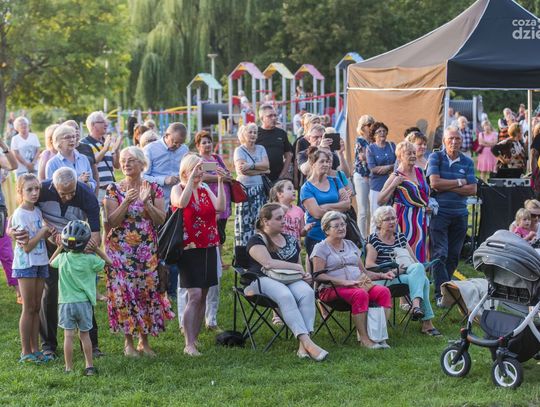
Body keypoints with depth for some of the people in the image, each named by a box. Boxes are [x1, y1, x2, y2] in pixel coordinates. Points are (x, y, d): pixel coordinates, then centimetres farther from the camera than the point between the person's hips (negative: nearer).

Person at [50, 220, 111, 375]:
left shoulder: (62, 258, -5)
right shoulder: (90, 260, -9)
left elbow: (51, 262, 19)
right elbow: (107, 262, 8)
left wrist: (60, 248, 19)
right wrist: (95, 248, 10)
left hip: (66, 303, 0)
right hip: (84, 303, 0)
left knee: (68, 336, 0)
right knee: (84, 335, 12)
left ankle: (68, 368, 3)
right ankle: (89, 366, 15)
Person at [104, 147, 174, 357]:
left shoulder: (153, 188, 5)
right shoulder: (114, 189, 0)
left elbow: (161, 220, -3)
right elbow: (111, 222, -9)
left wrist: (146, 202, -16)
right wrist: (127, 202, -20)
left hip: (147, 250, 2)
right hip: (120, 250, -2)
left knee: (147, 292, 0)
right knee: (124, 292, -4)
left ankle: (144, 341, 13)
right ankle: (128, 342, 7)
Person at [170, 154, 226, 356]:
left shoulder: (205, 189, 11)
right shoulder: (178, 189, -2)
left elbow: (220, 207, -6)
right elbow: (182, 202, -26)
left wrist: (220, 182, -10)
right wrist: (191, 178, -26)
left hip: (208, 248, 6)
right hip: (189, 248, -6)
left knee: (203, 296, 8)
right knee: (194, 295, -13)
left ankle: (194, 338, 17)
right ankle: (189, 345, -12)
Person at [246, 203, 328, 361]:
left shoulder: (290, 240, 23)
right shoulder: (256, 240, 3)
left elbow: (299, 265, 29)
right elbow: (268, 263, -13)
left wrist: (304, 274, 4)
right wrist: (297, 267, -7)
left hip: (290, 279, 5)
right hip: (264, 280, -5)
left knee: (307, 292, -31)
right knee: (285, 295, -38)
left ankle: (303, 345, -43)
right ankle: (307, 342, -47)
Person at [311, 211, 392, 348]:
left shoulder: (351, 245, 24)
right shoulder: (321, 248, 4)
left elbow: (363, 271, 26)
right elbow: (318, 275, -9)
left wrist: (382, 275, 9)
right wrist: (344, 282, -18)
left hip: (360, 284, 6)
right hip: (333, 289, -6)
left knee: (384, 292, -23)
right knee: (360, 294, -37)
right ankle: (364, 338, -33)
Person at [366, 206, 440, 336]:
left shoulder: (400, 237, 21)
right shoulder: (374, 239, 3)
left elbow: (414, 260, 18)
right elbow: (369, 264, -9)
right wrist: (388, 271, -21)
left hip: (404, 274, 6)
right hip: (386, 280, -6)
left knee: (418, 267, -29)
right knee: (421, 280, -27)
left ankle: (416, 305, -40)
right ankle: (427, 322, -33)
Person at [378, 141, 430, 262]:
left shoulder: (419, 172, 10)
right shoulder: (396, 176, -7)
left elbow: (426, 192, 28)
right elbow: (380, 202, -11)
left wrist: (428, 204, 10)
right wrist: (394, 185, -17)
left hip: (421, 217, 6)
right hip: (405, 217, -6)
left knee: (420, 252, 6)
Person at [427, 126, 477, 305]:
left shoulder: (467, 162, 8)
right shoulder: (436, 157, 1)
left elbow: (472, 189, -2)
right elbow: (434, 182, -13)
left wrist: (447, 187, -10)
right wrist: (459, 183, -6)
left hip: (460, 214, 4)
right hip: (439, 212, -4)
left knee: (454, 256, 8)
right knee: (440, 254, -11)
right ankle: (441, 294, -12)